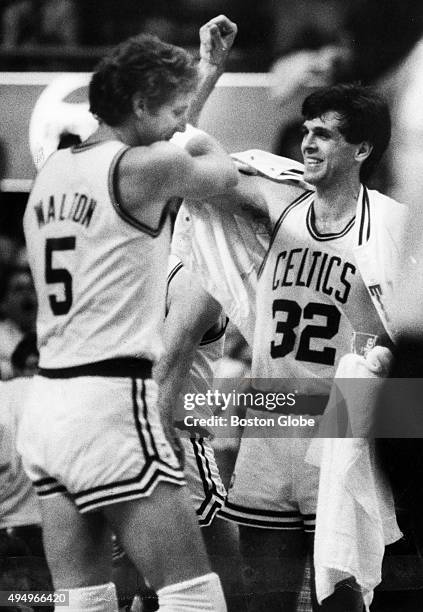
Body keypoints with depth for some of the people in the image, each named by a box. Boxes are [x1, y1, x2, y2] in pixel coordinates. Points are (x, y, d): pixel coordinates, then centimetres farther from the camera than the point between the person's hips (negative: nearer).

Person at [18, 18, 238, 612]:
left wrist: (206, 67, 37)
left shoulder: (52, 169, 12)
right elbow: (224, 173, 11)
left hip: (45, 403, 8)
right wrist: (198, 136, 31)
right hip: (110, 405, -8)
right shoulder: (146, 166, -9)